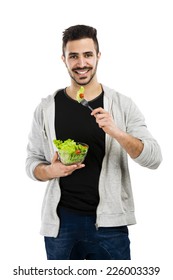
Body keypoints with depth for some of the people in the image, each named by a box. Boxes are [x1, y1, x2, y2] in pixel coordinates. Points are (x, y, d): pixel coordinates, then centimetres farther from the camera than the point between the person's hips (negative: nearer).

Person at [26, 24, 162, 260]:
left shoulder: (122, 105, -1)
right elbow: (32, 161, 8)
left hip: (109, 223, -1)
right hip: (60, 222, 1)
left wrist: (116, 132, -23)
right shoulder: (47, 108, 3)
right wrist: (50, 171, -14)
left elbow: (154, 158, -7)